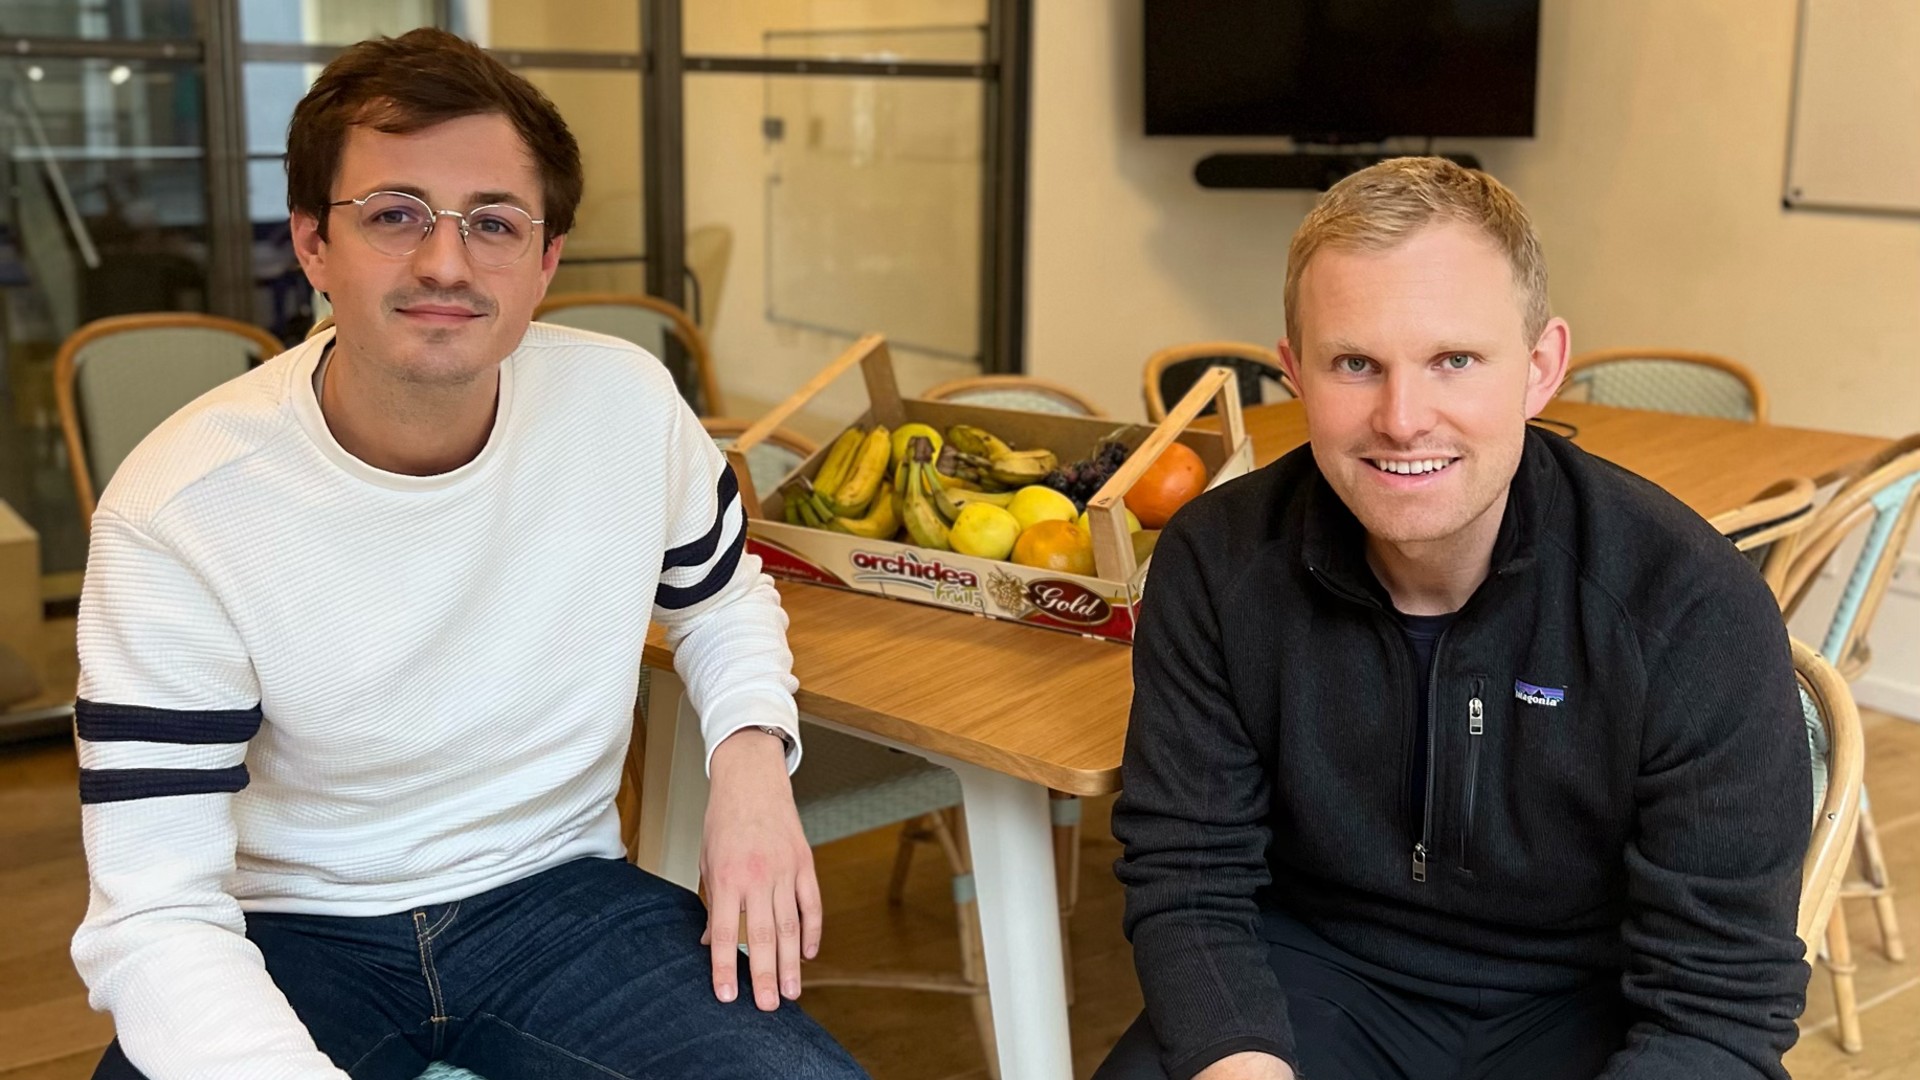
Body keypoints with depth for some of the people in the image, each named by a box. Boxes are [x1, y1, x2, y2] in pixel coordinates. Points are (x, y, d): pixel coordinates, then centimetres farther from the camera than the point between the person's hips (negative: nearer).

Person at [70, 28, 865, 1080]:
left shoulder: (628, 402, -10)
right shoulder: (176, 510, -19)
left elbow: (721, 598, 12)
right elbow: (156, 919, -20)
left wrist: (753, 752, -9)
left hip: (555, 889, 2)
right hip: (293, 929, -1)